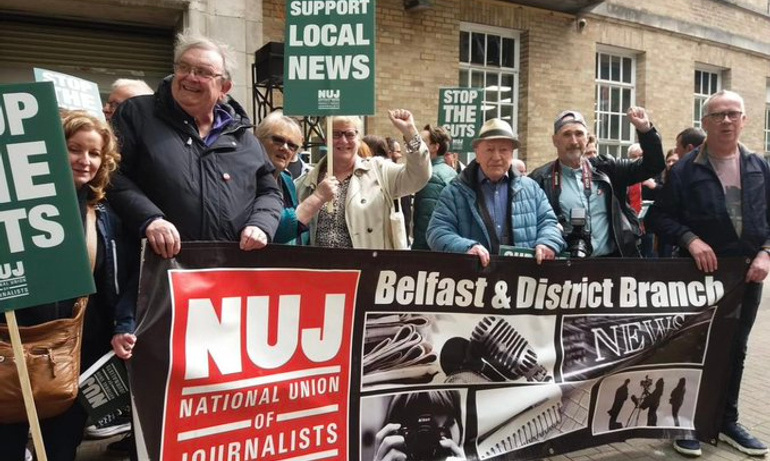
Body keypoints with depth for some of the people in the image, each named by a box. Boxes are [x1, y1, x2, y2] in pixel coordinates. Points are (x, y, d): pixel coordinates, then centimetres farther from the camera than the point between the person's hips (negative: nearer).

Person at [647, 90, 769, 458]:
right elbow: (659, 217, -8)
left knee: (735, 350, 15)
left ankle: (727, 421, 31)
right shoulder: (685, 169, -7)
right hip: (699, 274, -4)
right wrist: (690, 239, -21)